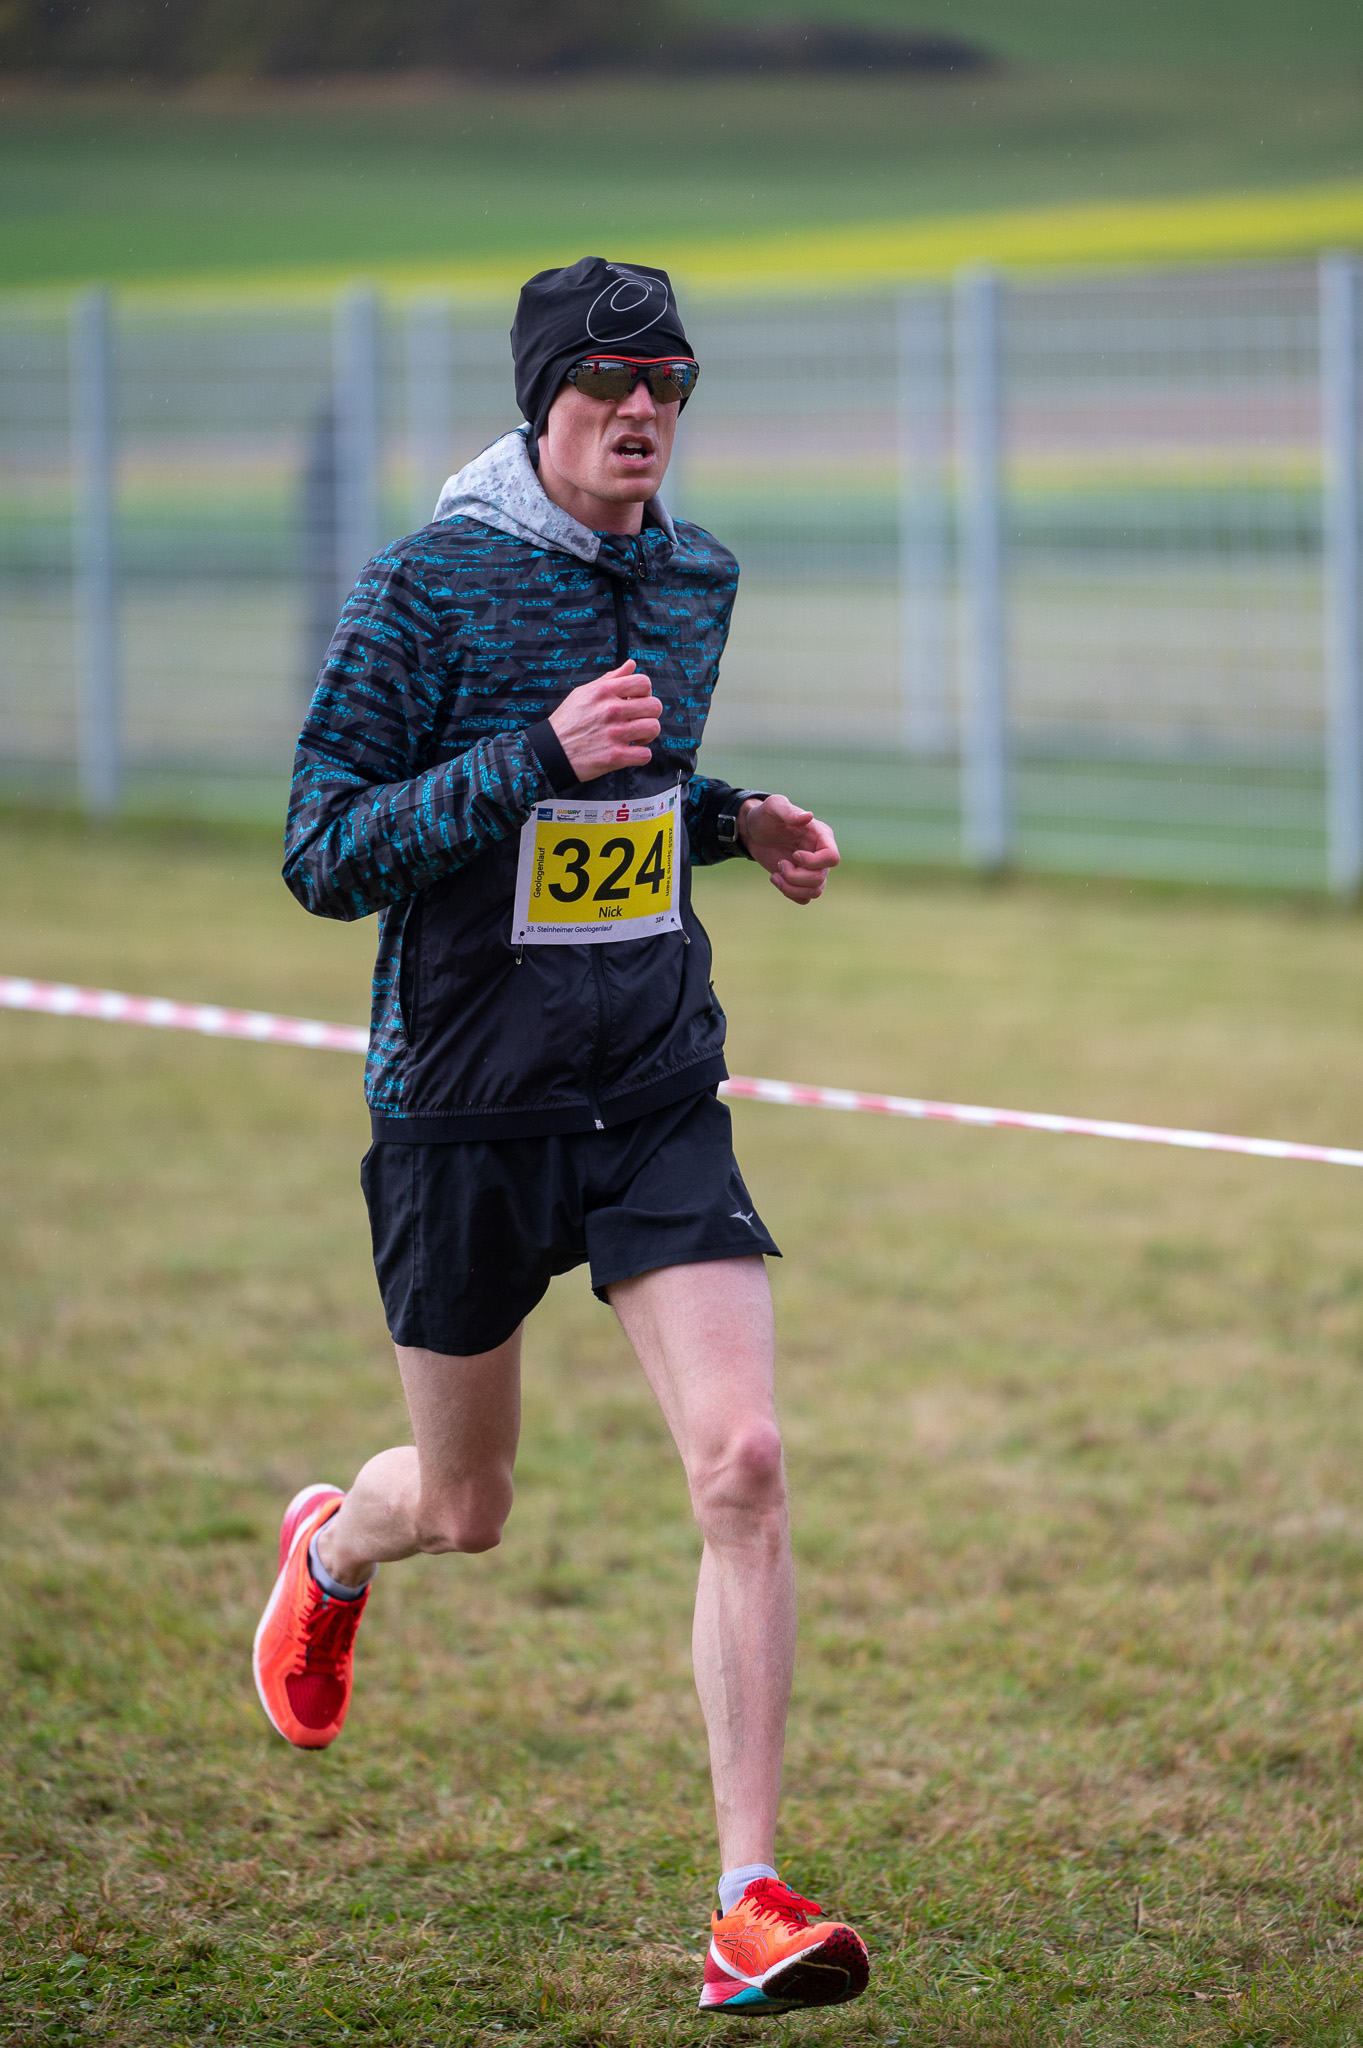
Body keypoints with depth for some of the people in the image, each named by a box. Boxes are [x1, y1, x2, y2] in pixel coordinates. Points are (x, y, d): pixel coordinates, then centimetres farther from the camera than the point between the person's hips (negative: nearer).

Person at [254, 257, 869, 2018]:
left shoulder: (693, 579, 7)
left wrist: (728, 819, 7)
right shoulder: (425, 586, -11)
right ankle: (328, 1548, 51)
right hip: (467, 1108, -4)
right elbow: (323, 856, -15)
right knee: (465, 1511, 11)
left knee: (742, 1461, -14)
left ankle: (750, 1903, -10)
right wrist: (540, 758, -25)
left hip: (657, 1096, 4)